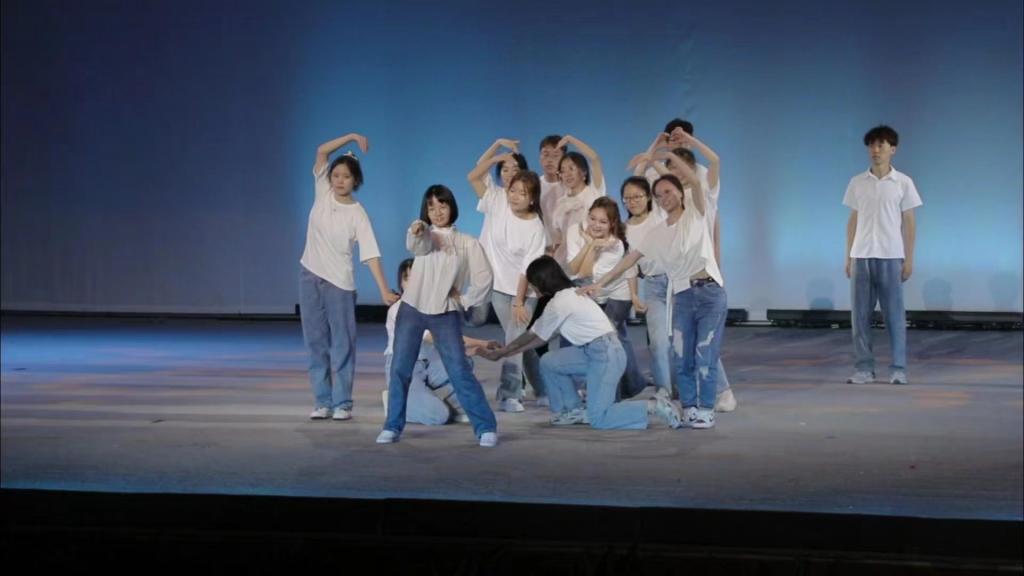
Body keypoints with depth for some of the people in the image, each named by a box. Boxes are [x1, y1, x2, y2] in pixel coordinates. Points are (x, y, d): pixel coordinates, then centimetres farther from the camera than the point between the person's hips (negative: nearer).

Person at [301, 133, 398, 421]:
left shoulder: (357, 214, -10)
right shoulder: (323, 193, -1)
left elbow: (370, 254, -15)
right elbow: (322, 150, -5)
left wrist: (384, 290, -23)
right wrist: (351, 137, -11)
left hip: (339, 282, -4)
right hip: (310, 276, 4)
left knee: (342, 344, -1)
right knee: (316, 342, 6)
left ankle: (342, 403, 5)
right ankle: (323, 402, 12)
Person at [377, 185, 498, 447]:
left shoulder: (467, 243, 3)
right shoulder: (425, 235, 5)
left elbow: (484, 278, 0)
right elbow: (415, 246, -21)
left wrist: (464, 300, -2)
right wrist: (415, 232, -42)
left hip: (446, 314, -2)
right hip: (412, 309, 2)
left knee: (460, 371, -7)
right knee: (399, 369, 1)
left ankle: (486, 427, -3)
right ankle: (393, 427, 10)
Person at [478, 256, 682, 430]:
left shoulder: (558, 304, -14)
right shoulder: (569, 294, 14)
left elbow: (533, 336, -3)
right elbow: (539, 336, 17)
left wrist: (501, 351, 9)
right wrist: (504, 353, 17)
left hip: (607, 354, -9)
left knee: (598, 419, -11)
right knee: (549, 362, 7)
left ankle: (654, 407, -8)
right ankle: (575, 410, 15)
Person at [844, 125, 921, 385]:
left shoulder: (903, 183, 2)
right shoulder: (857, 183, 8)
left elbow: (909, 222, 4)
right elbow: (853, 220, 11)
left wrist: (909, 258, -1)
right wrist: (848, 257, 7)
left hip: (891, 256, -2)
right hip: (861, 256, 2)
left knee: (894, 313, -1)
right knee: (860, 313, 1)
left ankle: (898, 368, 4)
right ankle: (864, 368, 7)